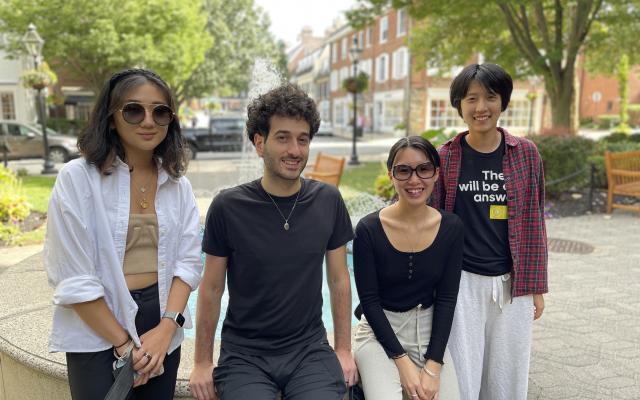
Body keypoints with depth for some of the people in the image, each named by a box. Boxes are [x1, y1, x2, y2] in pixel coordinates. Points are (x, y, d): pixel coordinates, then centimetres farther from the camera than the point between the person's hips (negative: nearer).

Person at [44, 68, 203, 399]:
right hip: (98, 335, -4)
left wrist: (166, 327, -13)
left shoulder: (178, 184, 2)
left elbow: (188, 261, 0)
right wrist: (125, 344, -11)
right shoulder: (77, 178, -11)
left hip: (163, 330, 4)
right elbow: (73, 279, -13)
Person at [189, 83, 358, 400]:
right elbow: (211, 289, -1)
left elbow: (339, 280, 4)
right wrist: (202, 362, 3)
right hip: (244, 353, -1)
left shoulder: (328, 201, -4)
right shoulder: (228, 207, -10)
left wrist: (344, 350, 5)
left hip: (309, 350, 2)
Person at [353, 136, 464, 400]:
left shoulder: (452, 227, -5)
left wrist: (433, 367, -10)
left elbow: (446, 299, -3)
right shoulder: (369, 229, -14)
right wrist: (403, 362, -13)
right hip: (380, 330, -3)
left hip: (430, 331, 3)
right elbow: (369, 300, -10)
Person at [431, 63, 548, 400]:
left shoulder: (526, 153, 1)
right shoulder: (445, 156, -2)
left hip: (512, 283, 2)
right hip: (462, 282, -1)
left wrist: (535, 286, 4)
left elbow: (534, 222, 5)